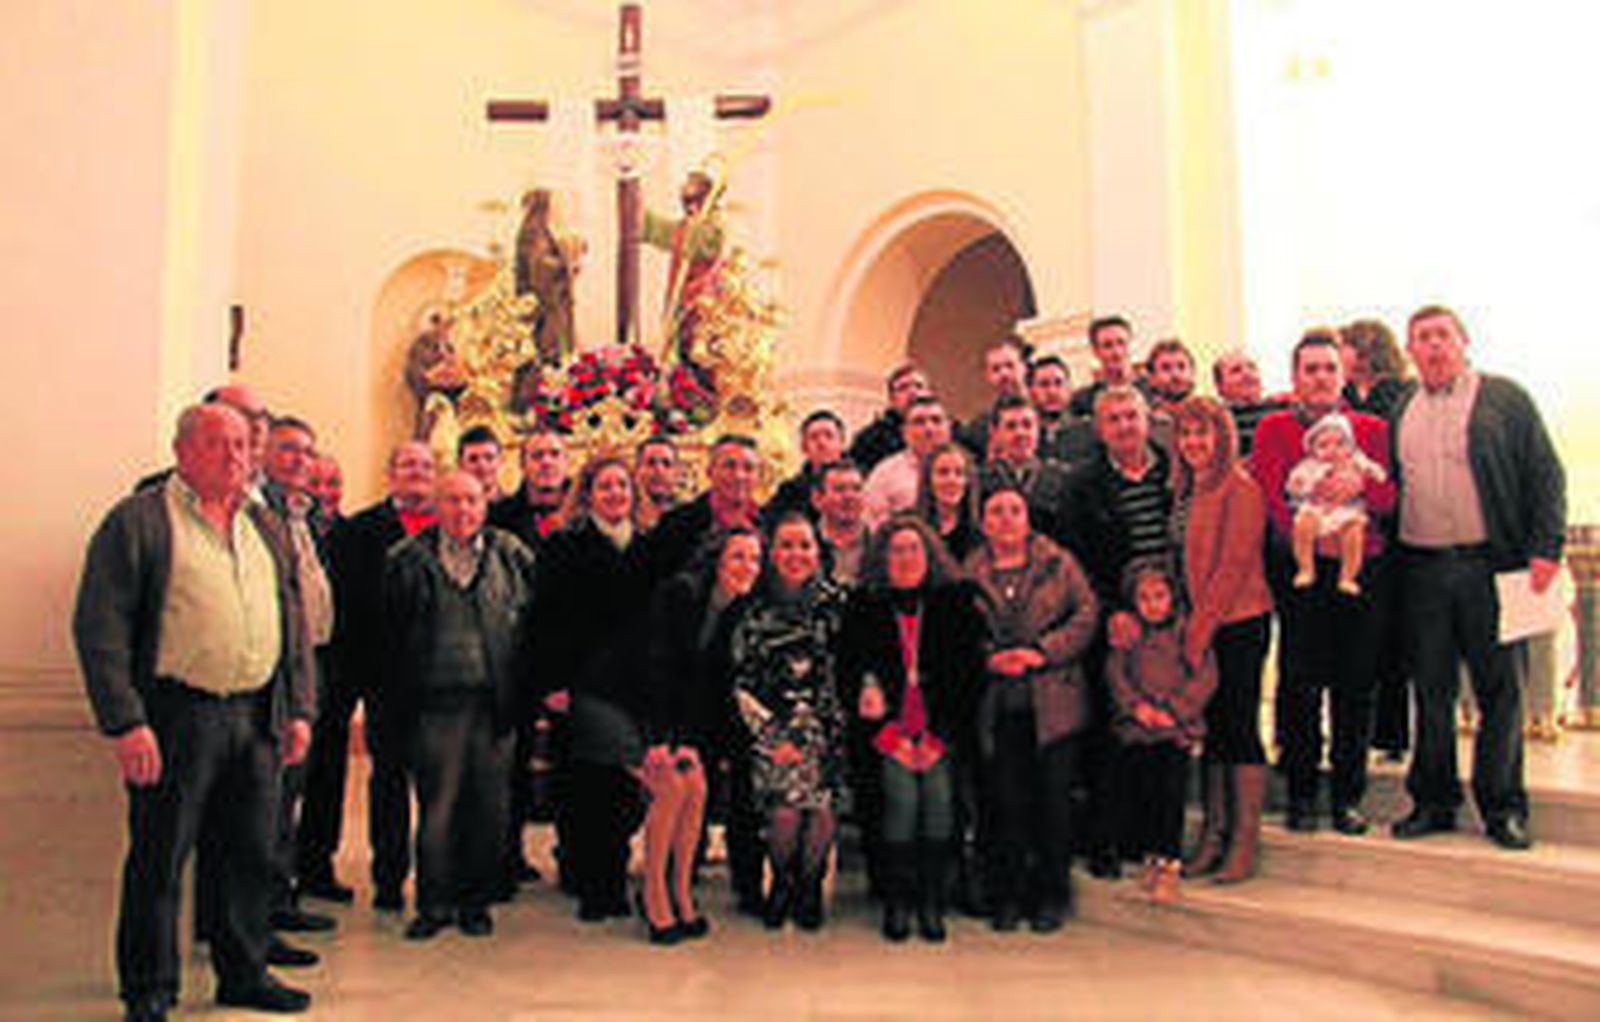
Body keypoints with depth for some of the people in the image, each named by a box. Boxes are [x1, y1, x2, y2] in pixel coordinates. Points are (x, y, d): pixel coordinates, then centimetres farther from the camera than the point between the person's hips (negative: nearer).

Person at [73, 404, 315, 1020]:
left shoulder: (266, 528, 15)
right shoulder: (138, 521, -3)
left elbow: (293, 623, 18)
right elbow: (99, 627, -9)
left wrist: (298, 709, 11)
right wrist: (125, 722, -16)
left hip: (256, 716, 6)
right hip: (177, 717, -6)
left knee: (254, 854, 13)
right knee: (159, 859, 3)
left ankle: (244, 973, 28)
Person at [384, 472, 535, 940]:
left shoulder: (511, 554, 8)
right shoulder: (407, 559, 5)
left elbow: (532, 623, 8)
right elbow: (391, 633, 5)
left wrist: (524, 690, 1)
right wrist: (401, 696, -1)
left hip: (495, 700, 1)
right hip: (436, 702, -1)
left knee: (489, 805, 6)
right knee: (436, 804, 1)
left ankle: (476, 900, 20)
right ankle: (434, 903, 16)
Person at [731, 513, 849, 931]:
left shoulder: (835, 602, 5)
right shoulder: (756, 610, 4)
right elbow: (742, 684, 3)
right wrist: (772, 735, -5)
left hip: (823, 724, 0)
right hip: (771, 725, 0)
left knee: (821, 808, -20)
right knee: (784, 811, -20)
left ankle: (810, 887, 7)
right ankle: (782, 883, 9)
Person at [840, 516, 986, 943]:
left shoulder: (955, 602, 6)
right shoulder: (864, 608, 8)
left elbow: (971, 671, 4)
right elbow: (848, 672, 8)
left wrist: (939, 732, -3)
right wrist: (886, 730, -4)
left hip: (941, 729, 0)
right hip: (889, 728, 0)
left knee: (939, 795, -15)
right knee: (902, 796, -17)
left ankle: (932, 903, -1)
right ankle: (897, 903, -4)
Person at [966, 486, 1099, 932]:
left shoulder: (1059, 564, 5)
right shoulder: (970, 573, 8)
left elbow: (1087, 612, 0)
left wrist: (1044, 651, -10)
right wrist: (988, 658, -9)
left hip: (1053, 702, -1)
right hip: (997, 705, 1)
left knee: (1054, 798, 3)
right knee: (1004, 800, 3)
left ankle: (1052, 895, 18)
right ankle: (1007, 895, 17)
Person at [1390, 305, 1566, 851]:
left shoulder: (1504, 398, 2)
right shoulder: (1401, 411, 13)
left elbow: (1546, 476, 0)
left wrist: (1545, 550, -9)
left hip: (1487, 565, -3)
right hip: (1421, 568, 3)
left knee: (1498, 689, 3)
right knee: (1431, 690, 9)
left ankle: (1502, 807, 15)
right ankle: (1433, 802, 19)